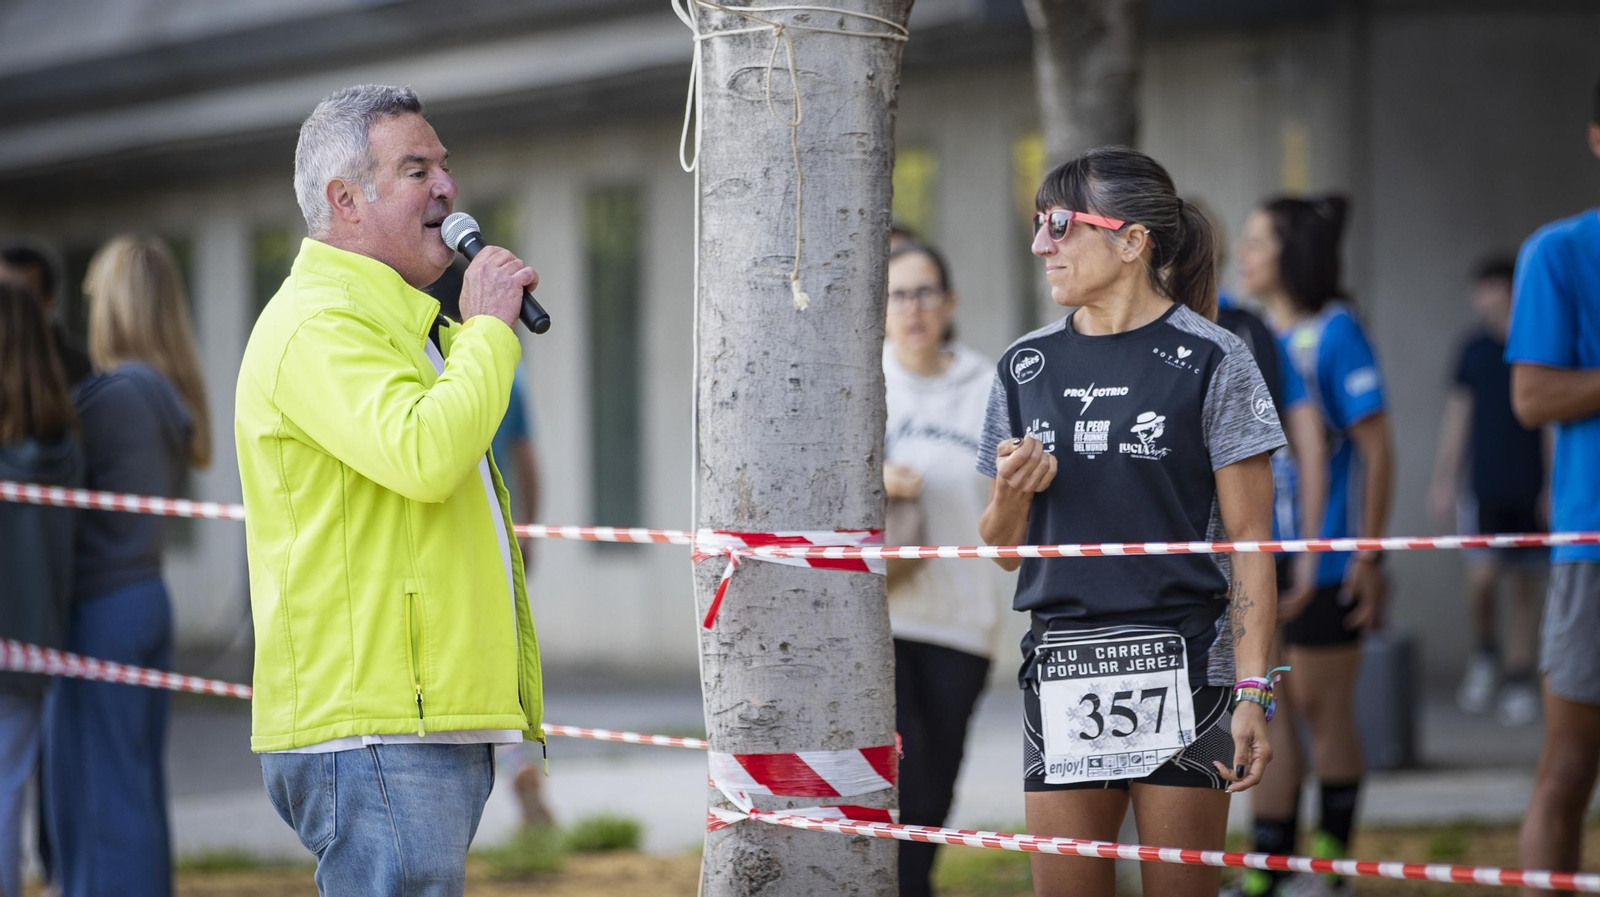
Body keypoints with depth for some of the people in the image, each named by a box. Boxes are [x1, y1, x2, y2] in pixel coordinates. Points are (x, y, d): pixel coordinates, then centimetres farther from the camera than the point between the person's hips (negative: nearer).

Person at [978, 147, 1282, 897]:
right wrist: (1012, 491, -6)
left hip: (1181, 667, -4)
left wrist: (1252, 691, -12)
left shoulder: (1209, 362, -3)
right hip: (1060, 667, 4)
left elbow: (1249, 542, -4)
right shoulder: (1027, 367, 11)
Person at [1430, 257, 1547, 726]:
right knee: (1481, 577, -12)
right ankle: (1486, 654, 13)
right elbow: (1457, 417, 13)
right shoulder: (1474, 349, 7)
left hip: (1531, 490, -1)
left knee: (1526, 586, 3)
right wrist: (1444, 480, 11)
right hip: (1485, 488, 2)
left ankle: (1520, 679, 12)